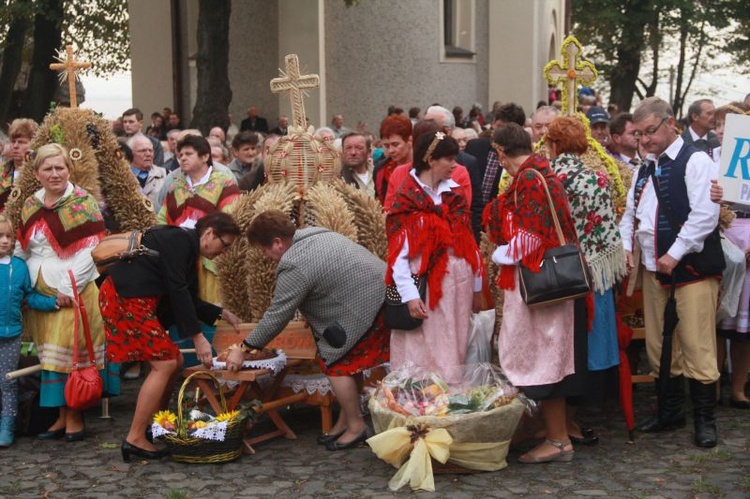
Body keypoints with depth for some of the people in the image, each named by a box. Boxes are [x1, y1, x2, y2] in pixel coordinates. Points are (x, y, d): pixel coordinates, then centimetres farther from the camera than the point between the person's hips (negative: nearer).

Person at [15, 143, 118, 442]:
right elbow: (21, 250, 17)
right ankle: (63, 415, 18)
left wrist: (68, 288, -15)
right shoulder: (29, 206, 11)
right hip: (41, 294, 6)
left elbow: (90, 251, -13)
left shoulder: (83, 203, -7)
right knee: (50, 356, 9)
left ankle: (74, 416, 6)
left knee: (70, 353, -5)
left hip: (75, 292, -6)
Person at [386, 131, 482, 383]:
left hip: (459, 285, 6)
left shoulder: (454, 193, 11)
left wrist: (476, 287, 11)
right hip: (425, 287, -5)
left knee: (454, 352, 10)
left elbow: (469, 243, 13)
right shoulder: (407, 198, -6)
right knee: (423, 355, -1)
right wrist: (410, 295, -20)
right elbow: (397, 253, -12)